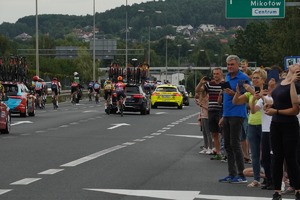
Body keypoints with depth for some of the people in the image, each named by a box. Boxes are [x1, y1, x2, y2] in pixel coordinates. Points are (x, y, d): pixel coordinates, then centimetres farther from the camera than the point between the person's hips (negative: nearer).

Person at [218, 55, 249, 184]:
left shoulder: (243, 78, -9)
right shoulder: (227, 77, 15)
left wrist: (233, 93, -25)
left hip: (237, 114, -8)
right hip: (227, 115, 8)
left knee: (235, 144, -9)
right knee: (228, 145, 9)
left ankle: (241, 175, -3)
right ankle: (232, 174, 15)